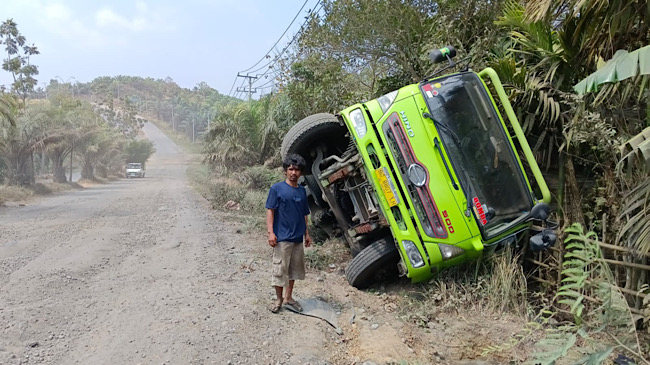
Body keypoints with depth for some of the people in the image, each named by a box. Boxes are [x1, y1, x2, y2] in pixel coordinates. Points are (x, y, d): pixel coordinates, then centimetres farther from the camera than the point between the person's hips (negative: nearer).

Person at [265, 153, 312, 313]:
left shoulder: (302, 191, 10)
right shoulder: (277, 188, -6)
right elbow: (270, 210, -8)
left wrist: (306, 233, 16)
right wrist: (271, 232, -17)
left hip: (298, 238, 6)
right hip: (282, 237, -5)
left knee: (294, 268, 14)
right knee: (280, 269, 2)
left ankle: (288, 297, 28)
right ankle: (279, 299, 18)